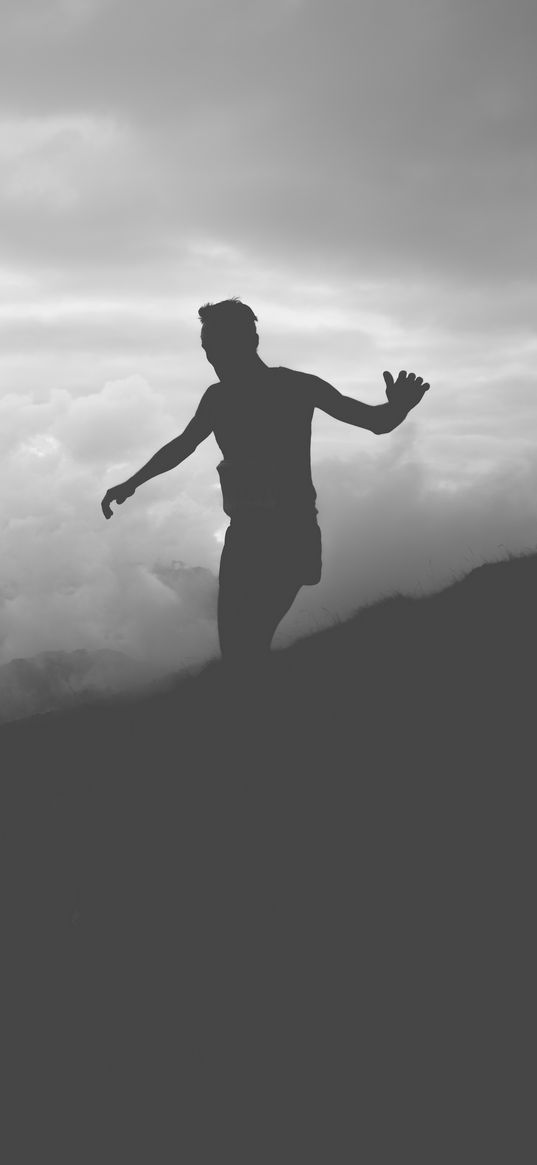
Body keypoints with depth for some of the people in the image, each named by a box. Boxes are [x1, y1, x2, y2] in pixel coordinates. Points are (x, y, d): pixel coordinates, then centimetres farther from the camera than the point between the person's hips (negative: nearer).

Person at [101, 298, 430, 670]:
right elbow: (181, 446, 26)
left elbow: (376, 421, -6)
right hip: (245, 533, 5)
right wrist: (131, 484, 33)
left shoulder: (296, 387, -5)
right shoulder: (219, 398, 9)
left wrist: (397, 407, -28)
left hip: (291, 537, -5)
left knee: (247, 646, -15)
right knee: (236, 644, 2)